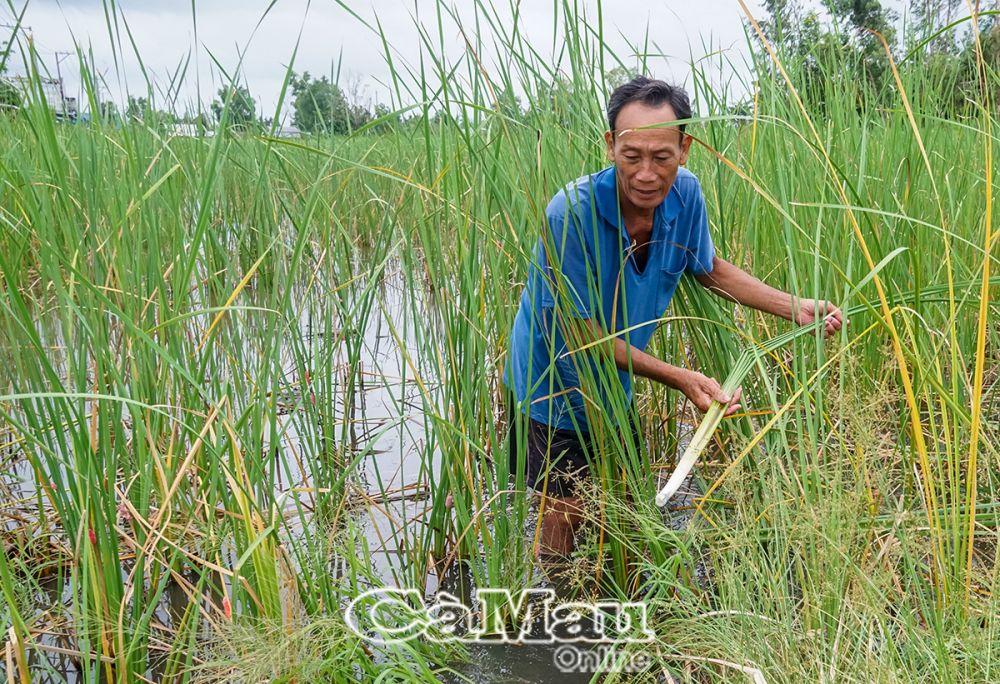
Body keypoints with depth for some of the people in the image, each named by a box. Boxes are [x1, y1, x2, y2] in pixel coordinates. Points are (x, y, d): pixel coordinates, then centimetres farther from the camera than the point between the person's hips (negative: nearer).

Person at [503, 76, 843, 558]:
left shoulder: (685, 194, -14)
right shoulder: (570, 215, -33)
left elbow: (709, 269, 6)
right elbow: (578, 332, -26)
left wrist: (796, 308, -2)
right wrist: (679, 379, -29)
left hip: (615, 391, 6)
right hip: (553, 389, -5)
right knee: (564, 521, 1)